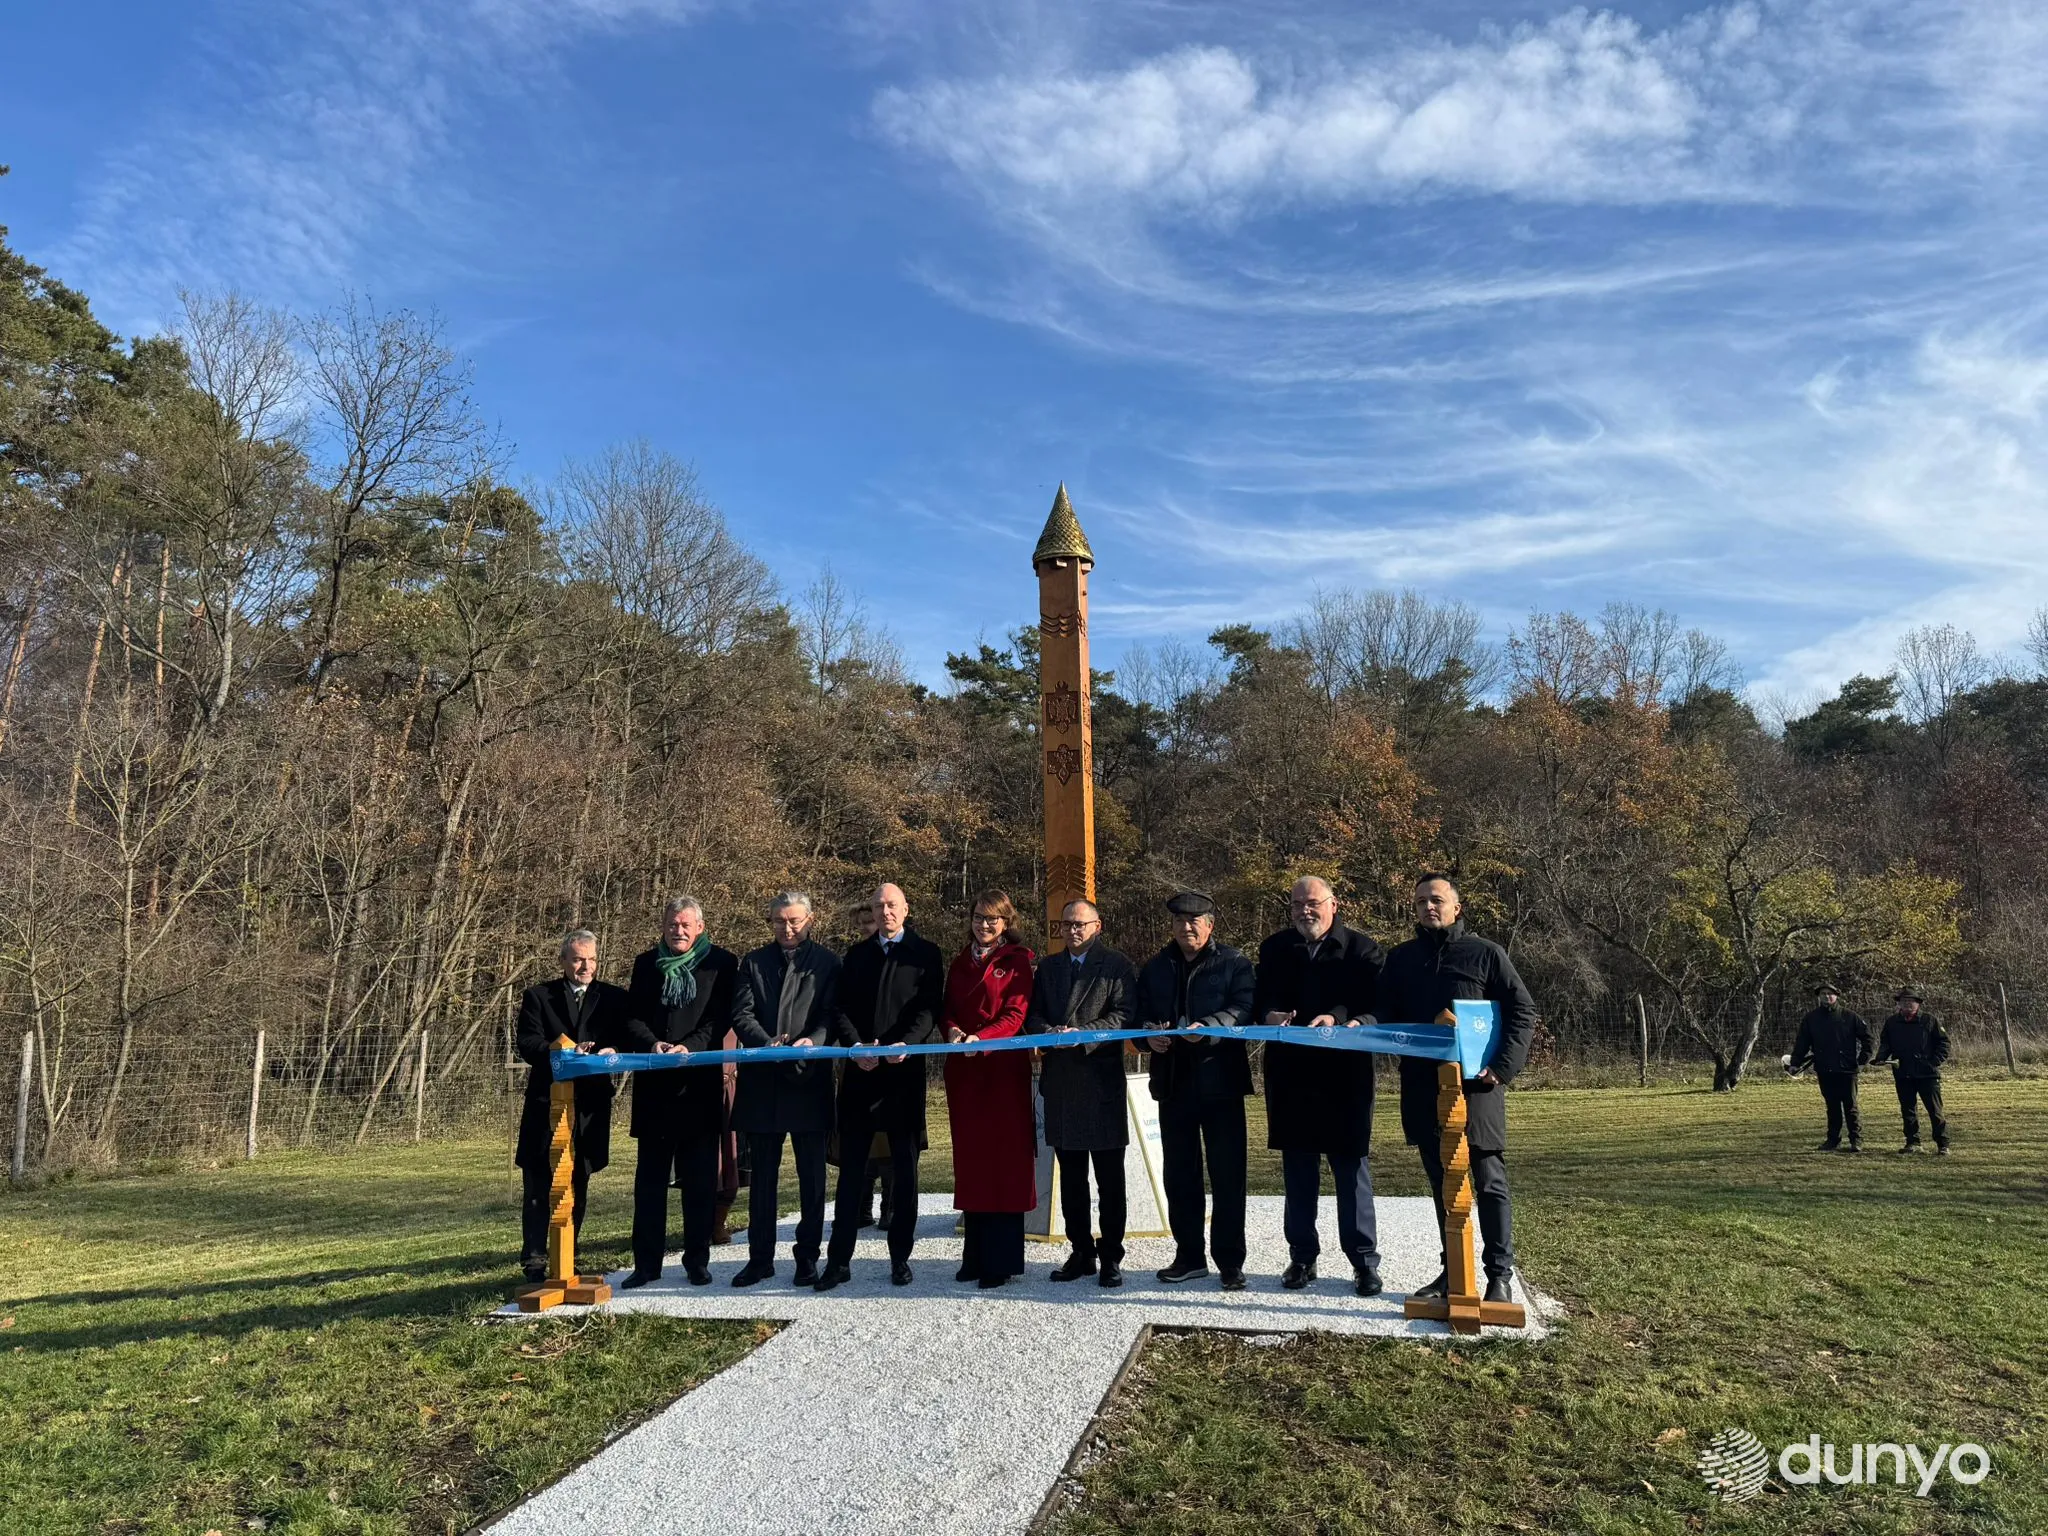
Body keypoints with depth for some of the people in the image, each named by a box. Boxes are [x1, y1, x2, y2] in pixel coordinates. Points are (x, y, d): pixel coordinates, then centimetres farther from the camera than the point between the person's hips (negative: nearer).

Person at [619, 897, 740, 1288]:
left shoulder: (721, 962, 2)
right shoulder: (646, 963, 11)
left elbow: (720, 1018, -5)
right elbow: (632, 1017, 5)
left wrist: (689, 1046, -19)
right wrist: (654, 1044, -13)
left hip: (700, 1083, -2)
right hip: (654, 1084, 2)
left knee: (699, 1177, 4)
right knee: (649, 1176, 5)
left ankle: (697, 1260, 13)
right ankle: (647, 1262, 12)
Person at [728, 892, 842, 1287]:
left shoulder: (827, 963, 5)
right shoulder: (753, 962, 11)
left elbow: (833, 1015, -2)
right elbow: (741, 1014, 2)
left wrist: (813, 1041, -22)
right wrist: (768, 1043, -16)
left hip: (809, 1080, -2)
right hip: (762, 1081, 2)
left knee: (812, 1175, 3)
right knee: (762, 1174, 9)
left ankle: (807, 1256, 14)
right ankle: (760, 1258, 17)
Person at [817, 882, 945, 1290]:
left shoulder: (926, 954, 5)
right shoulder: (857, 954, 14)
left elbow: (930, 1008, -5)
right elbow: (841, 1009, 7)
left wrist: (906, 1044, -20)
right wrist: (854, 1045, -11)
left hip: (904, 1072, -2)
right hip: (860, 1072, 2)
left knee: (904, 1167, 6)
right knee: (851, 1168, 3)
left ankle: (900, 1257, 15)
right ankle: (839, 1260, 7)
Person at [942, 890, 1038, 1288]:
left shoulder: (1018, 960, 0)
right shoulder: (959, 964, 17)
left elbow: (1016, 1013, -8)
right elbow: (947, 1010, 13)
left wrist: (981, 1038, -23)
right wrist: (952, 1030, -10)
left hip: (1004, 1069, -5)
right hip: (963, 1072, 5)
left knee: (1005, 1160, -4)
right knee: (970, 1159, 6)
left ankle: (1003, 1261, -1)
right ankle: (976, 1255, 13)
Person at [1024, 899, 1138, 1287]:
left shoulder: (1117, 966, 1)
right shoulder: (1048, 968, 17)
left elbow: (1124, 1015, -9)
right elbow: (1032, 1016, 12)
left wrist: (1083, 1034, -19)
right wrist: (1050, 1032, -9)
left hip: (1102, 1081, -5)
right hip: (1060, 1082, 5)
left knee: (1110, 1178, 0)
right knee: (1070, 1176, 11)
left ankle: (1111, 1257, 7)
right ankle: (1081, 1252, 21)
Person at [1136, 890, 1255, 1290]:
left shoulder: (1234, 964, 1)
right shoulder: (1156, 968, 14)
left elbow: (1244, 1011, -13)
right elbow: (1139, 1015, 11)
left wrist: (1208, 1028, -28)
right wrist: (1149, 1033, -10)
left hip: (1220, 1081, -4)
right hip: (1173, 1081, 4)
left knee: (1227, 1175, 0)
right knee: (1179, 1174, 11)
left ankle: (1230, 1260, 9)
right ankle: (1189, 1256, 22)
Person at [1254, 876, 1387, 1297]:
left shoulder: (1361, 949, 0)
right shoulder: (1275, 949, 11)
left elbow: (1378, 1007, -9)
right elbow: (1259, 1001, 7)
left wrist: (1340, 1020, -25)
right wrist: (1270, 1016, -16)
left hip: (1345, 1076, -3)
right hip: (1290, 1076, 3)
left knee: (1352, 1168, 2)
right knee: (1297, 1172, 10)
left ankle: (1364, 1261, 12)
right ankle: (1302, 1257, 21)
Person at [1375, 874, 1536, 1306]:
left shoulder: (1485, 953, 0)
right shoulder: (1401, 958, 11)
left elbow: (1523, 1011, -1)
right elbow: (1382, 1012, 15)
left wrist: (1503, 1066, -11)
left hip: (1475, 1086, -4)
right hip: (1423, 1087, 4)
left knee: (1488, 1182, 0)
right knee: (1441, 1182, 11)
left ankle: (1500, 1275, 7)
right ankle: (1453, 1269, 20)